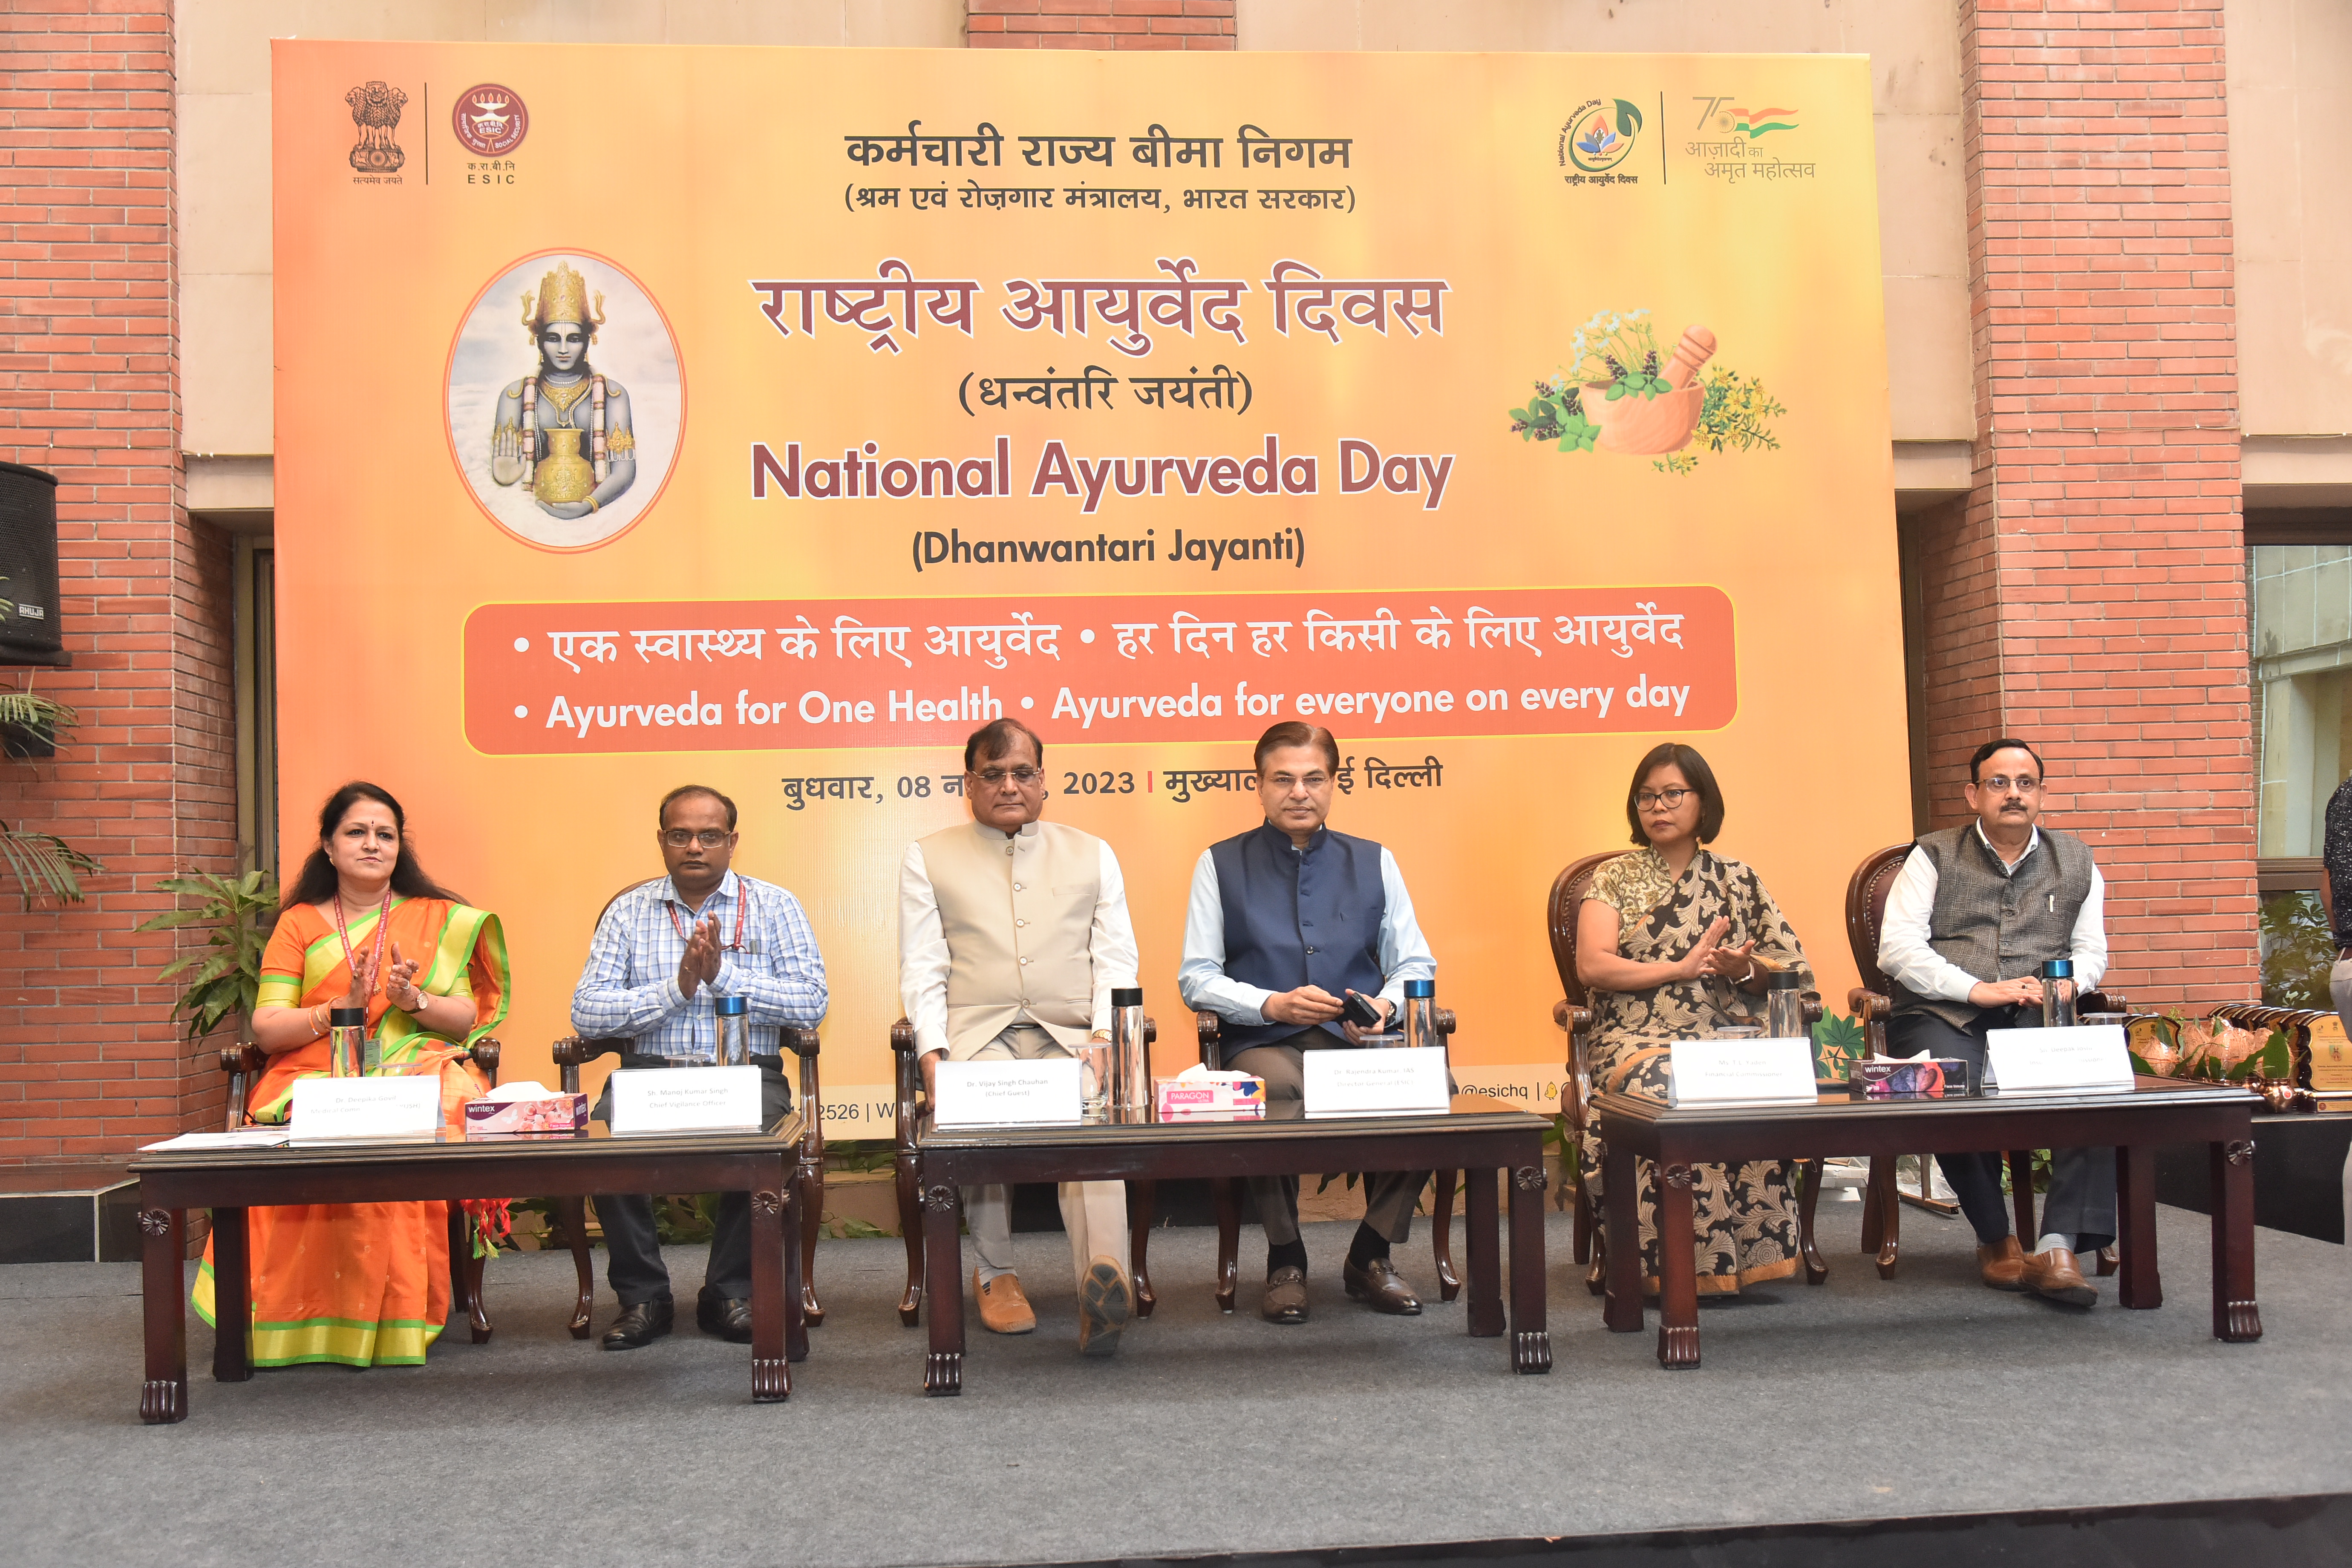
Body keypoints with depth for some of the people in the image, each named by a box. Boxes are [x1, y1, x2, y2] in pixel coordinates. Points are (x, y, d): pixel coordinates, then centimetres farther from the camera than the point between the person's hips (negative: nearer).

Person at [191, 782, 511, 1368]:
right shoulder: (299, 923, 16)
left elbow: (467, 1019, 9)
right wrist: (339, 1008, -11)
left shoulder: (441, 920, 18)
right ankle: (315, 1318, -21)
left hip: (418, 1074, 0)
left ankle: (403, 1315, -23)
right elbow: (266, 1029, 5)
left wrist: (415, 1000, -10)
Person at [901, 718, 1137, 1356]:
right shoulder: (927, 860, 18)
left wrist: (1106, 1036, -5)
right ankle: (995, 1274, -16)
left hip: (1073, 1034, 1)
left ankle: (1103, 1283, -50)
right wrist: (932, 1055, -7)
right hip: (979, 1032, -1)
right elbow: (921, 968, 9)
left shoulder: (1092, 856, 22)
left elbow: (1116, 961, 14)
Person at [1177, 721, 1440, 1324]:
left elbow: (1416, 965, 16)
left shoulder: (1374, 862, 19)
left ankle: (1371, 1257, -10)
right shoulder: (1220, 864, 12)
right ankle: (1284, 1262, -16)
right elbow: (1196, 979, 5)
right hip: (1265, 1045, -2)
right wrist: (1271, 1004, -12)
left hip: (1362, 1042, 2)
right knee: (1275, 1088, -39)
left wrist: (1385, 1006, -7)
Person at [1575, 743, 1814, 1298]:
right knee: (1663, 1086, -37)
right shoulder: (1614, 879, 14)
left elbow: (1795, 971, 16)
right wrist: (1682, 968, -8)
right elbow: (1592, 967, -2)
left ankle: (1753, 1253, -22)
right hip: (1637, 1038, -1)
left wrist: (1747, 970, -7)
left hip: (1729, 1038, 1)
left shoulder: (1738, 880, 19)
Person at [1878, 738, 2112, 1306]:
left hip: (2039, 1019, 2)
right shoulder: (1934, 856, 12)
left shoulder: (2076, 861, 22)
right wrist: (1975, 989, -12)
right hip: (1944, 1015, -2)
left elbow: (2091, 951, 19)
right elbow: (1897, 947, 0)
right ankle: (1996, 1240, -13)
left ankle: (2060, 1248, -30)